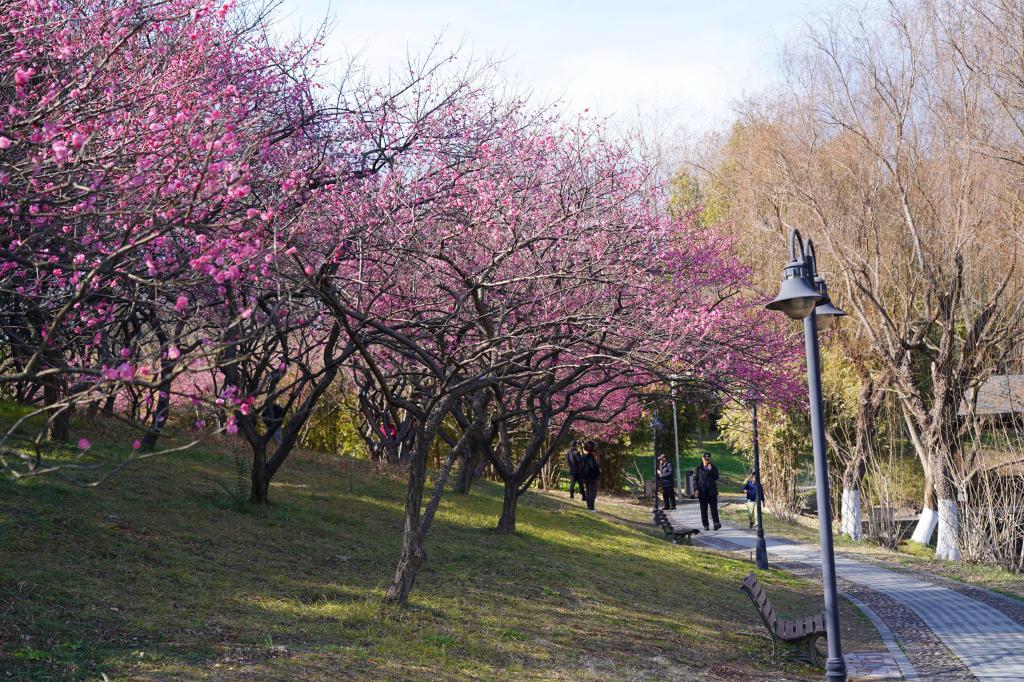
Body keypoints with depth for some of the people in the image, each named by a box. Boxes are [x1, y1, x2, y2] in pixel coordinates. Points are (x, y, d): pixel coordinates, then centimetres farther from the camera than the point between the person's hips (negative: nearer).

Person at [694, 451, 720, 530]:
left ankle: (716, 523, -11)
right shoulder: (699, 468, 4)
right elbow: (695, 479, 2)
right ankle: (705, 525, 10)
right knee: (703, 509, 4)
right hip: (702, 492, 0)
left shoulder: (713, 467, 8)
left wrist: (711, 470, -13)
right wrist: (696, 489, -6)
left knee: (714, 507, -8)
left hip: (712, 491, 0)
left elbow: (716, 477, -1)